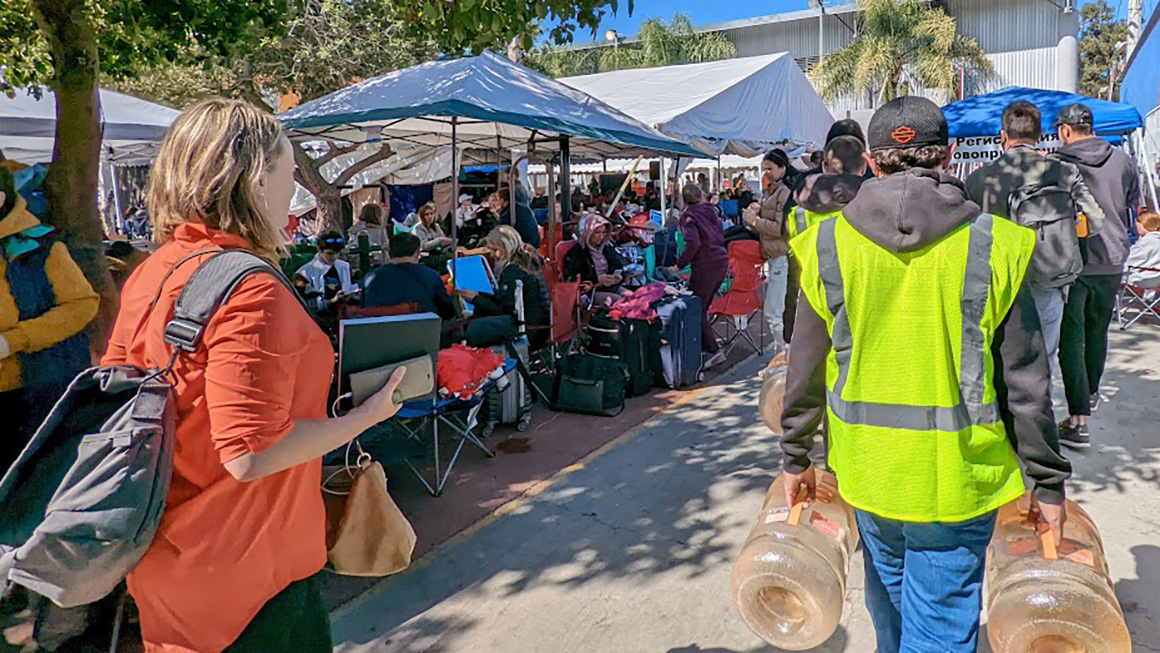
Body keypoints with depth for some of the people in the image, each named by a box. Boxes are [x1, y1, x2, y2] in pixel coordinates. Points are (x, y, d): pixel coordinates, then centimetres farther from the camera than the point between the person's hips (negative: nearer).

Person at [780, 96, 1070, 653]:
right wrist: (1047, 482, 6)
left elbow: (805, 372, -1)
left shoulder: (829, 246, -7)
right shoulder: (990, 246, -10)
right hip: (957, 480, -2)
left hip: (868, 471, 2)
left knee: (888, 595, 26)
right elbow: (1025, 382, -6)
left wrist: (796, 459, 12)